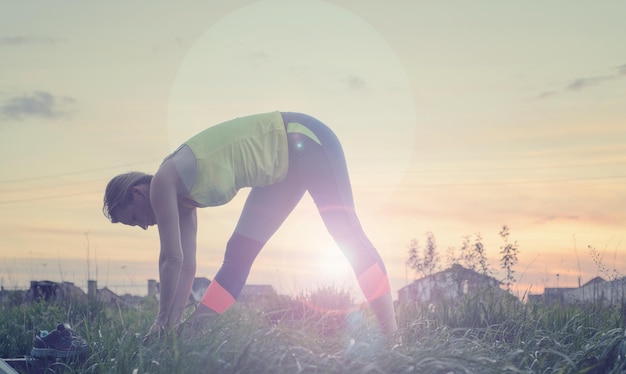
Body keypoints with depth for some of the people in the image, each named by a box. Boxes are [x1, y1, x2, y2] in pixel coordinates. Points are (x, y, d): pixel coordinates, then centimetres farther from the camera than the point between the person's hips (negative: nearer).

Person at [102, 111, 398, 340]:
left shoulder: (163, 184, -17)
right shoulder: (181, 199, 8)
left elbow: (171, 259, -16)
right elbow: (185, 266, 10)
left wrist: (162, 322, -8)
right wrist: (173, 325, 8)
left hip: (305, 140, -10)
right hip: (283, 167, 10)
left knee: (348, 235, -14)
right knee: (238, 255, 6)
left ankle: (392, 335, -16)